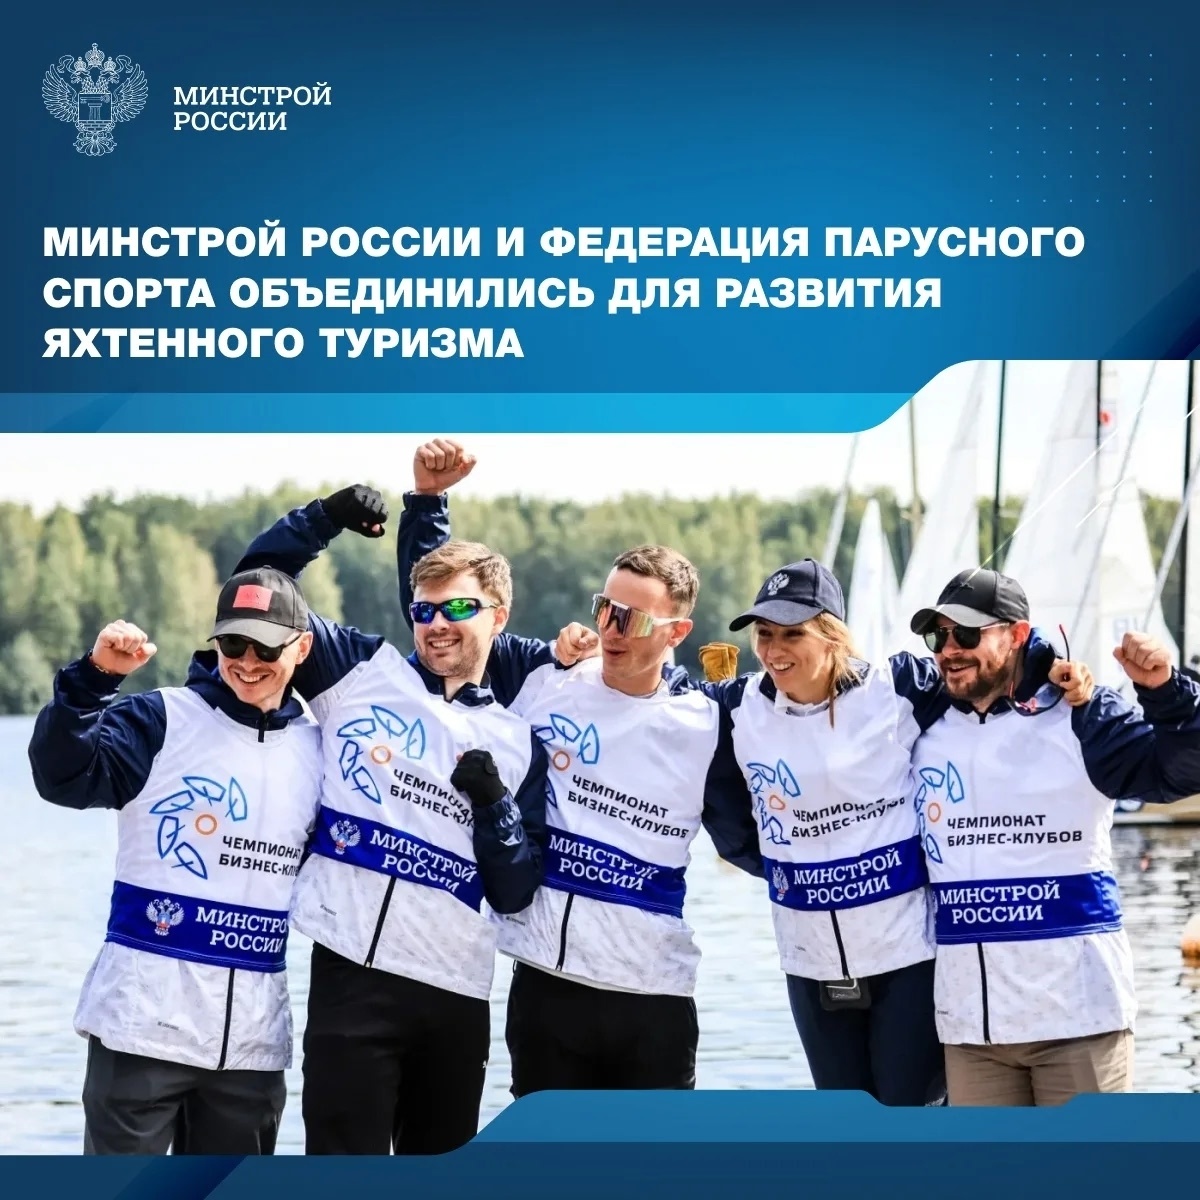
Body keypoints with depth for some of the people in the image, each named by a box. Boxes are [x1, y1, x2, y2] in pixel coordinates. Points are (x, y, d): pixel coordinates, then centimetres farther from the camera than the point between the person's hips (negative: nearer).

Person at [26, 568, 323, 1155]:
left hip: (254, 1036, 5)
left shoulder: (318, 749, 9)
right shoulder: (161, 721, -5)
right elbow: (63, 775, -21)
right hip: (143, 1020, -5)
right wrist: (94, 677, -33)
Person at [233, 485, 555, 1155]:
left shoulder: (517, 742, 11)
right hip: (353, 975, -3)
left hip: (457, 996, 3)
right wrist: (327, 517, -3)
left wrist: (494, 805, -8)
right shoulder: (363, 671, 8)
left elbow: (516, 895, 7)